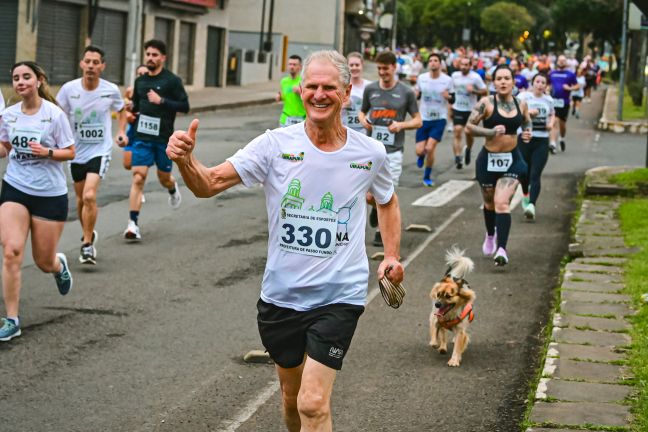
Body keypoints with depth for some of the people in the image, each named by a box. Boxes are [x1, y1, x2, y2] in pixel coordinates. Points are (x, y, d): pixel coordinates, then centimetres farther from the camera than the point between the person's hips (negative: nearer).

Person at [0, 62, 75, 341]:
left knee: (44, 261, 8)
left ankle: (59, 266, 48)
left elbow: (70, 152, -5)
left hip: (50, 194, -2)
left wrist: (46, 152, -23)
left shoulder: (54, 114, -11)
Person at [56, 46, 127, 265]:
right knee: (81, 198, 15)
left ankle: (87, 244, -8)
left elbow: (121, 110, 14)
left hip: (100, 150, -2)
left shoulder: (111, 90, -8)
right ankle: (88, 235, 40)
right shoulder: (69, 89, -9)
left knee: (89, 196, -20)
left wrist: (122, 131, 0)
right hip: (76, 151, 3)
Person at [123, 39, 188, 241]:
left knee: (164, 177, 13)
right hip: (142, 137, 2)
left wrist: (161, 101, -19)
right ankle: (133, 224, -12)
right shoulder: (140, 81, 9)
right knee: (138, 177, -10)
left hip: (164, 138, -2)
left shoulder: (172, 80, -6)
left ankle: (173, 189, 52)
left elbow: (184, 106, -9)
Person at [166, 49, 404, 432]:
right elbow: (209, 184, -14)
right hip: (281, 295, 2)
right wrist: (185, 160, -35)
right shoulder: (276, 144, -7)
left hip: (339, 296, -2)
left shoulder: (371, 153, -3)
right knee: (292, 397, 18)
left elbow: (388, 202, 19)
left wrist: (392, 255, 7)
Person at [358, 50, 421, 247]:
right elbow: (362, 111, 20)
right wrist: (363, 120, -4)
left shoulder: (406, 92, -1)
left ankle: (381, 230, 20)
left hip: (393, 150, -2)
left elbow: (418, 121, 5)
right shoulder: (370, 89, 5)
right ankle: (377, 207, 32)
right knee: (369, 196, -4)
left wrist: (401, 124, -14)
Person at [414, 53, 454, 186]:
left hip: (439, 119, -2)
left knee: (430, 148, -12)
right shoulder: (422, 78, -2)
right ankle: (421, 156, 39)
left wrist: (448, 96, -21)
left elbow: (453, 99, 3)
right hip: (423, 118, 2)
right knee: (420, 150, -3)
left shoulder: (447, 80, -6)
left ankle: (427, 176, 11)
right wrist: (415, 94, -13)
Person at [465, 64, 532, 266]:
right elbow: (469, 126, -11)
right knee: (490, 203, 18)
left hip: (512, 160, 0)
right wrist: (491, 131, -23)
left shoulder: (521, 104, 1)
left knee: (502, 203, -16)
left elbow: (527, 122, 21)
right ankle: (490, 235, 47)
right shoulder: (486, 103, -10)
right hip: (488, 159, 0)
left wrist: (527, 133, -1)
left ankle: (501, 249, -21)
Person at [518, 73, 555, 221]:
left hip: (542, 141, 1)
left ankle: (531, 206, -21)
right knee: (525, 172, 11)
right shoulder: (524, 97, -2)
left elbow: (552, 114, 28)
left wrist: (551, 123, 7)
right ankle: (525, 195, 41)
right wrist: (527, 112, -24)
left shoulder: (548, 100, 9)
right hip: (525, 138, -1)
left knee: (535, 175, -11)